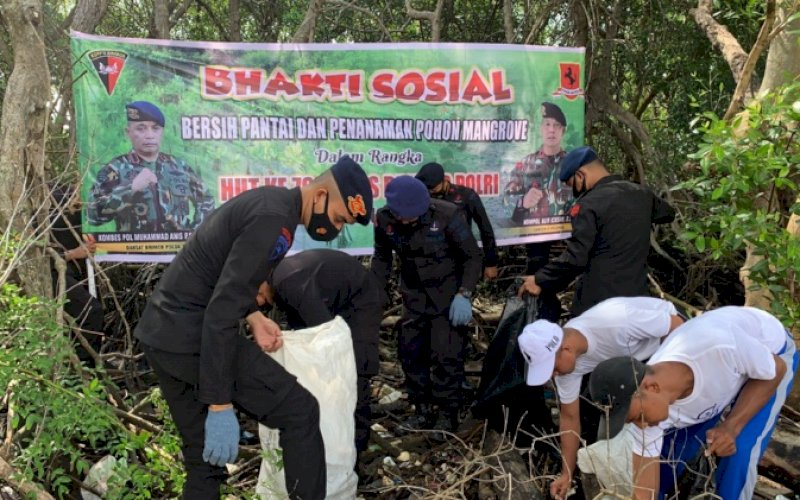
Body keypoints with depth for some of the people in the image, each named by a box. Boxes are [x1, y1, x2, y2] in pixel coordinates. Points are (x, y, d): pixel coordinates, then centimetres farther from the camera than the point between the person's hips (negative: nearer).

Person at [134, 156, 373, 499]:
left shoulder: (269, 201, 11)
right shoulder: (275, 220, -19)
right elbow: (220, 314, -25)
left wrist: (254, 317, 8)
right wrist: (221, 406, -23)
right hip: (194, 337, -10)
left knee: (204, 457, 17)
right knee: (299, 411, -3)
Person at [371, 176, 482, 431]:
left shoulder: (448, 215, -24)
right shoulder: (384, 219, -14)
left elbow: (473, 256, -14)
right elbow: (382, 257, 5)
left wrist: (464, 294, -22)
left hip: (448, 293, -4)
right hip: (414, 295, 4)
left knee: (446, 354, -6)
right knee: (410, 352, 6)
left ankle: (448, 413, 10)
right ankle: (422, 409, 22)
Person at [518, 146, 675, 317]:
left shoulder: (589, 204, -16)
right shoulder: (641, 193, 7)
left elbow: (575, 257, -21)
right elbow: (668, 213, 29)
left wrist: (540, 280, -11)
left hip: (597, 303, -7)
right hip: (636, 296, 7)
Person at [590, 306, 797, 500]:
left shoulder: (718, 345, -46)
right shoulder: (644, 404, -30)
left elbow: (776, 369, -23)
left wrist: (732, 427, -33)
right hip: (723, 376, 3)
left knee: (738, 456, -20)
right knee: (666, 453, -2)